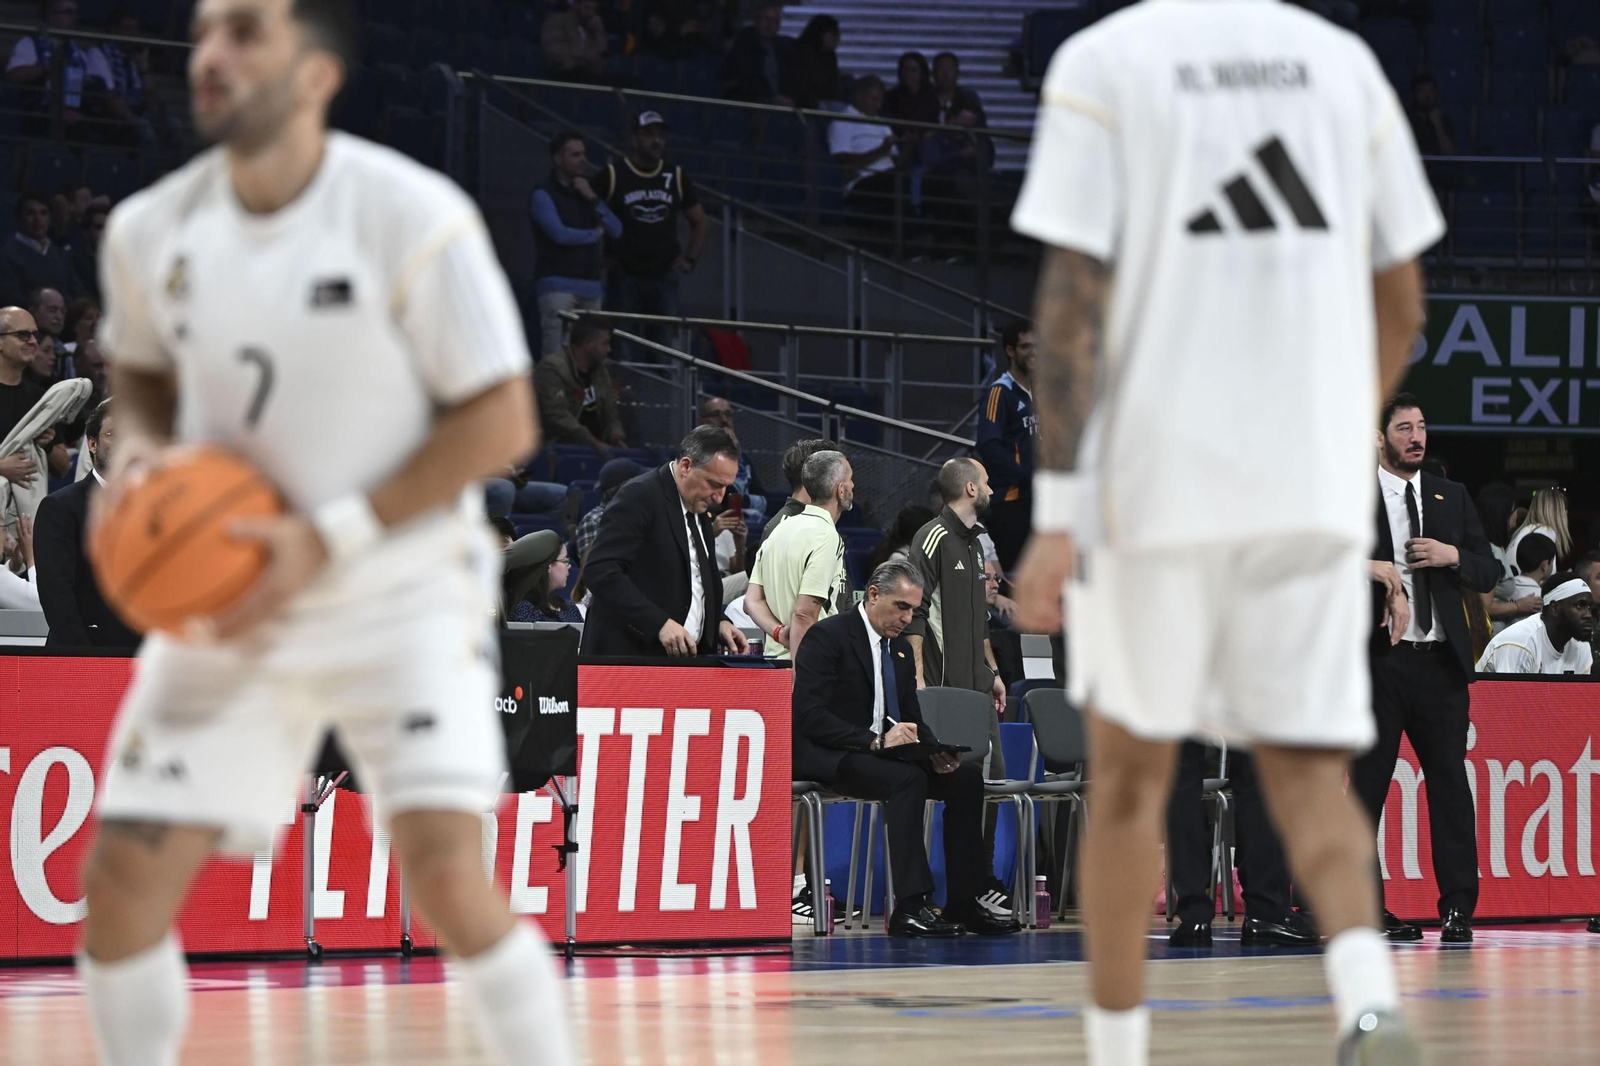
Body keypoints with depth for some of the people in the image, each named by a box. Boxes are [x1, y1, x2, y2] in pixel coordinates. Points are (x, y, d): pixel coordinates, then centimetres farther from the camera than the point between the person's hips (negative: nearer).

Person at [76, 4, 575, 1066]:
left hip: (404, 594, -5)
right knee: (121, 883, -2)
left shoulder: (412, 217, -17)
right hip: (226, 607, 5)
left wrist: (329, 538, -19)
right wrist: (136, 454, -5)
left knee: (448, 877, -22)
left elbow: (502, 422, -13)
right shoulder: (151, 231, -1)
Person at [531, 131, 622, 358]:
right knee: (555, 354, -13)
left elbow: (616, 231, 11)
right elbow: (560, 234, -12)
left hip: (591, 286, 6)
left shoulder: (586, 193, 19)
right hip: (559, 284, -6)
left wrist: (593, 199, 0)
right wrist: (595, 233, 3)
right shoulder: (544, 195, 1)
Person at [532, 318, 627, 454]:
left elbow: (610, 413, 17)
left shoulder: (600, 371, 15)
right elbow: (557, 416, -23)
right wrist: (594, 443, -28)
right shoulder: (552, 369, -12)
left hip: (596, 447, 7)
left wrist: (616, 438, -5)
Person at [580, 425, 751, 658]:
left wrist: (719, 622, 6)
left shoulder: (699, 512, 17)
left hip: (684, 657, 8)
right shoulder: (639, 497, -11)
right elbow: (599, 571, -21)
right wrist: (659, 624, -27)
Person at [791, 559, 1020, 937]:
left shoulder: (900, 649, 17)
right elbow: (808, 714, -20)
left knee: (967, 776, -9)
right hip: (829, 757, -8)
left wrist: (936, 752, -6)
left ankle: (962, 905, -9)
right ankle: (909, 908, -37)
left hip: (886, 751, 9)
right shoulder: (827, 636, -10)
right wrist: (875, 741, -29)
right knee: (907, 778, -34)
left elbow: (912, 720, 19)